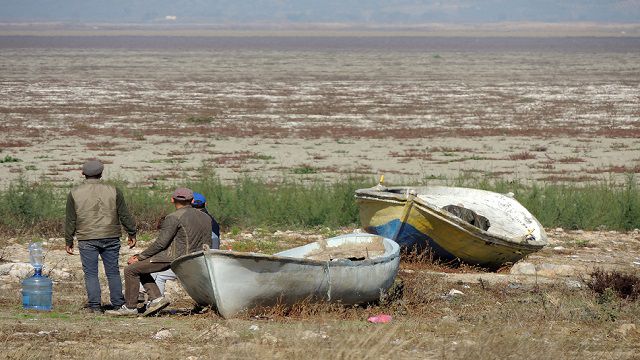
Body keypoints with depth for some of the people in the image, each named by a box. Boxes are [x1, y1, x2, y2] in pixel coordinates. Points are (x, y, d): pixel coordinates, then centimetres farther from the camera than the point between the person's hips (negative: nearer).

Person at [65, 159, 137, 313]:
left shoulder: (74, 193, 0)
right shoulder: (113, 191, 1)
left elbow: (70, 220, 3)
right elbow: (125, 216, 4)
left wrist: (68, 241, 11)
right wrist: (132, 233, 15)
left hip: (87, 240, -1)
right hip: (111, 238, 1)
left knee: (90, 273, 4)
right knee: (113, 272, 10)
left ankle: (95, 305, 1)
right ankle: (118, 304, 13)